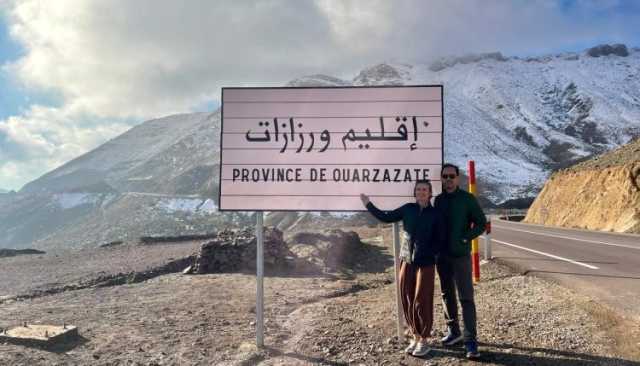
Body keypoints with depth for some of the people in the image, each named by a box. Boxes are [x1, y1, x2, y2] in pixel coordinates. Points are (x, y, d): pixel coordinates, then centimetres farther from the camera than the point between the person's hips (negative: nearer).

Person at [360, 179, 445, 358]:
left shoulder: (436, 214, -2)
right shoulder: (408, 209, 5)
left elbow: (440, 241, 1)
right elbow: (386, 217, 11)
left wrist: (428, 254, -10)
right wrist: (368, 204, 9)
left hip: (425, 263, -3)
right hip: (406, 261, 3)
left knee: (422, 302, -3)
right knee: (408, 301, 6)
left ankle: (424, 340, 13)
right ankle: (416, 337, 22)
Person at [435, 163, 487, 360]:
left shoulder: (467, 199, -5)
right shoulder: (438, 200, 6)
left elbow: (481, 223, -4)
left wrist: (465, 238, -15)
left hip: (461, 255, -4)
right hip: (442, 256, 5)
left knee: (466, 298, -7)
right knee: (447, 295, 13)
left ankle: (470, 340, -4)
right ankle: (453, 331, 27)